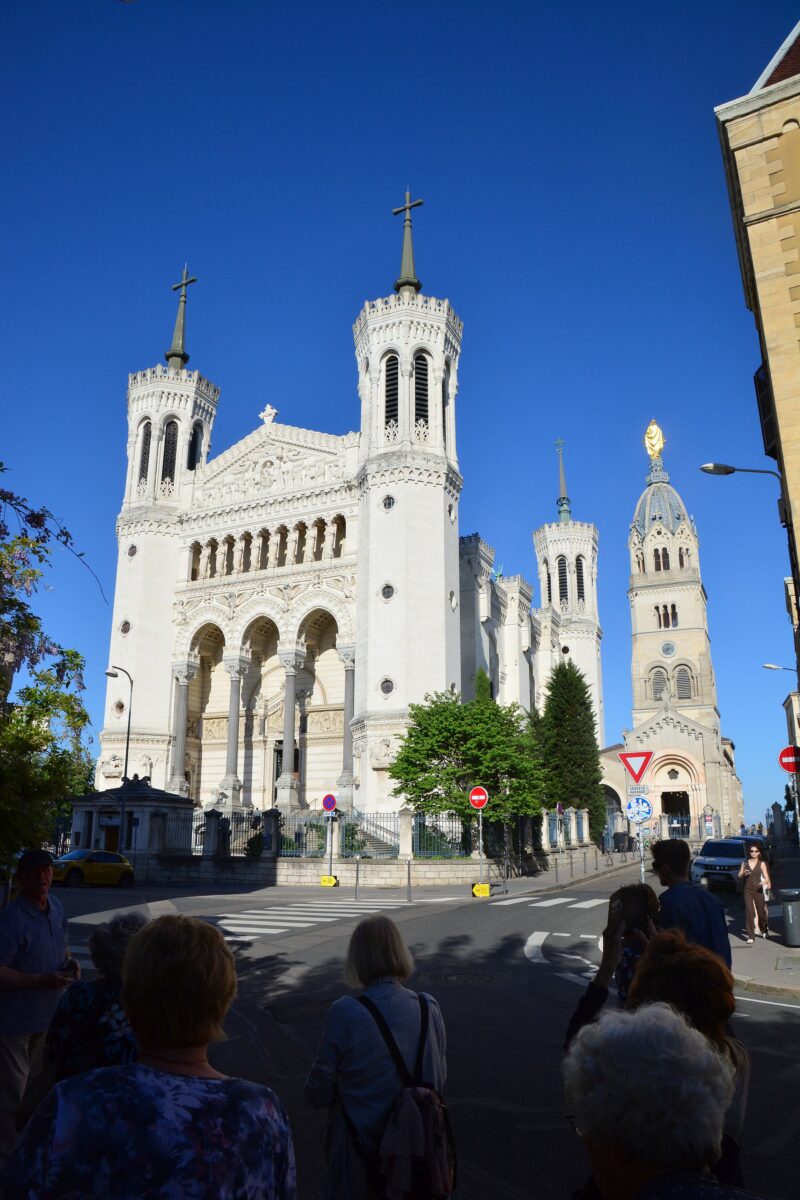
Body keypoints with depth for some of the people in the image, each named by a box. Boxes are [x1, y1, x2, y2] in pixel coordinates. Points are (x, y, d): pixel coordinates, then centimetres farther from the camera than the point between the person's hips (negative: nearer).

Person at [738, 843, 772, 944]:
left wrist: (765, 882, -29)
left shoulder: (762, 864, 1)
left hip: (758, 890, -1)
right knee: (749, 912, -7)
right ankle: (750, 936, -4)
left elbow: (766, 877, -7)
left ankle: (764, 930, 37)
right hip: (747, 891, 1)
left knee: (761, 911, 9)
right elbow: (739, 876, 11)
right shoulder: (745, 863, 6)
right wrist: (743, 874, -11)